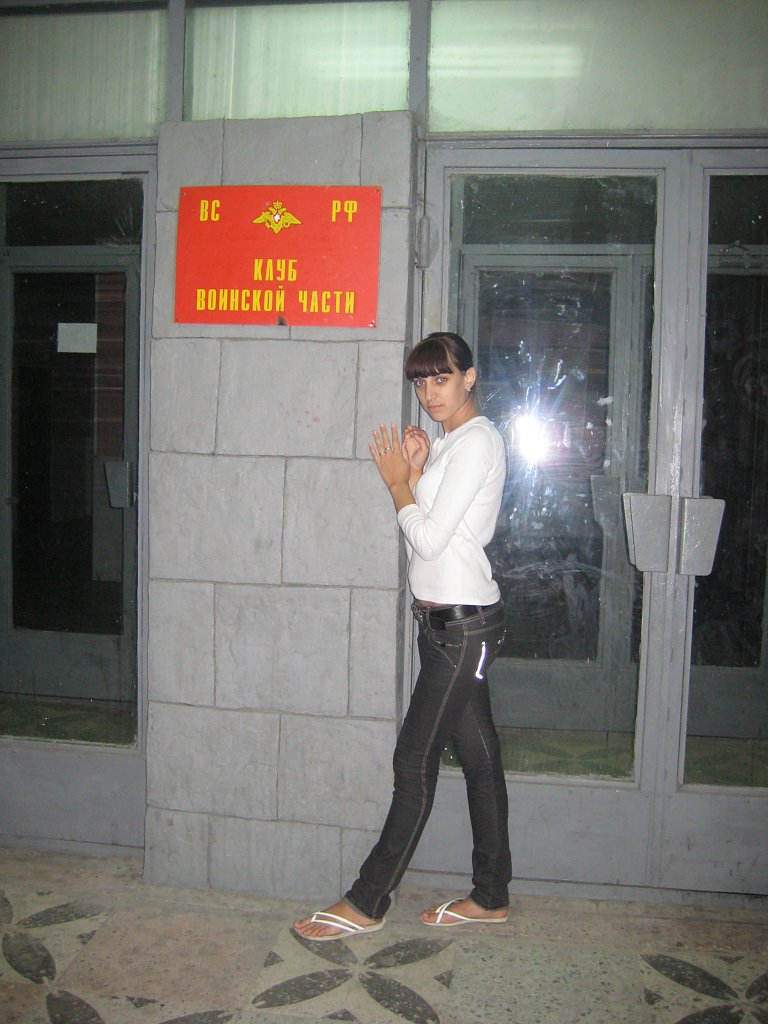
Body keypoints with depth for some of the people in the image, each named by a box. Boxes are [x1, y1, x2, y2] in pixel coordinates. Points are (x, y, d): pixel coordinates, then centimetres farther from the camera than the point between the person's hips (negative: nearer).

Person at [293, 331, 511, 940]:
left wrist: (396, 480, -4)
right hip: (446, 618, 10)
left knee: (415, 762, -3)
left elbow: (429, 536, -17)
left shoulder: (477, 441, -13)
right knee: (478, 755, 14)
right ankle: (491, 896, 25)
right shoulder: (447, 442, 16)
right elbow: (426, 533, 13)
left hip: (463, 623, -10)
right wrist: (413, 474, 1)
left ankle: (367, 904, 9)